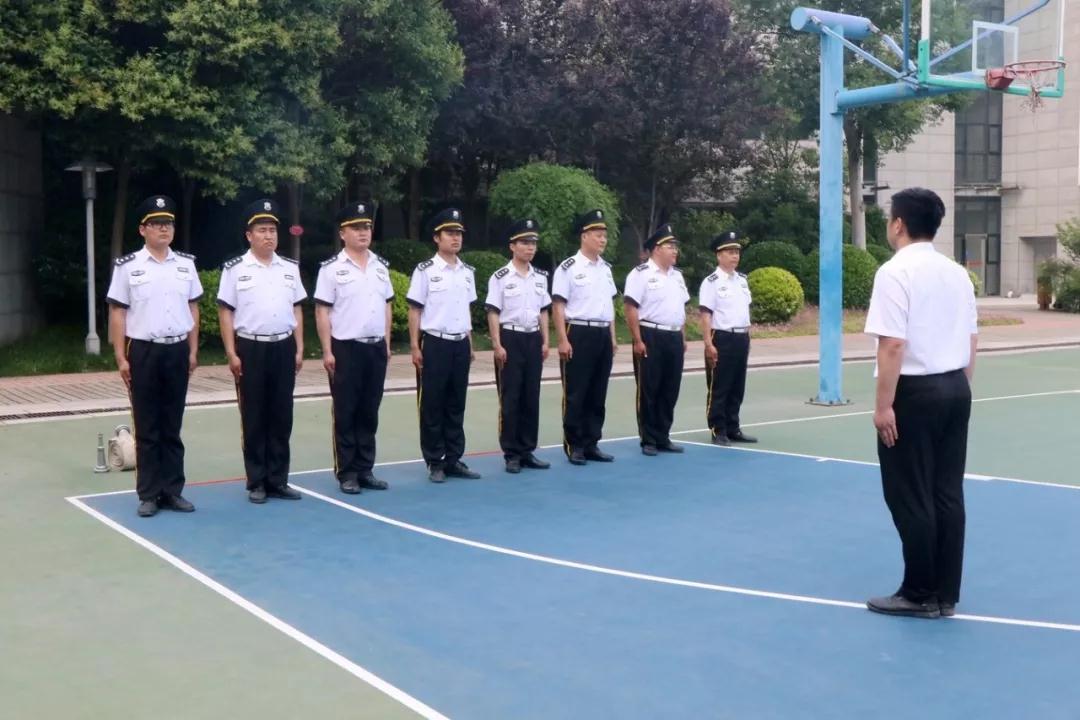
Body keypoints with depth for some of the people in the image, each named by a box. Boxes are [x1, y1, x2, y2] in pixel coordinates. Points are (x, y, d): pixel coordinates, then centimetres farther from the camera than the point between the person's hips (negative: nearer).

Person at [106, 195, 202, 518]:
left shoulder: (186, 264, 6)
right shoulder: (128, 266, -3)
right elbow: (117, 313, -3)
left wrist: (193, 351, 6)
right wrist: (121, 358, -7)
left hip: (177, 350, 3)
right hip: (143, 351, -3)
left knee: (172, 426, 10)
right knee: (146, 427, 4)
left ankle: (172, 490, 17)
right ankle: (148, 494, 11)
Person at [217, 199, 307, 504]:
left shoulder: (290, 268, 9)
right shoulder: (235, 269, -3)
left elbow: (297, 310, 12)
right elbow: (225, 313, -3)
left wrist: (299, 349, 6)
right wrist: (231, 354, -9)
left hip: (283, 347, 3)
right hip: (251, 348, -3)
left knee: (281, 417, 6)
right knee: (254, 418, 3)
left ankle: (278, 480, 15)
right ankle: (257, 483, 11)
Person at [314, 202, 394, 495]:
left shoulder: (381, 266, 10)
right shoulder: (332, 268, -7)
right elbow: (322, 312, -8)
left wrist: (387, 344, 11)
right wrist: (327, 351, -12)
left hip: (376, 348, 5)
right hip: (346, 348, -5)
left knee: (369, 412, 10)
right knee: (345, 413, 2)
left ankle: (365, 470, 18)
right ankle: (347, 473, 10)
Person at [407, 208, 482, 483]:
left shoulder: (467, 272, 9)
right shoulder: (425, 271, -7)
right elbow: (414, 311, -6)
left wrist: (470, 344, 14)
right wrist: (415, 347, -9)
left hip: (460, 344, 5)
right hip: (435, 344, -5)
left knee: (456, 404, 9)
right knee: (432, 406, 1)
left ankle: (454, 460, 17)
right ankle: (435, 463, 9)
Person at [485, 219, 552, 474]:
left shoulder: (540, 277, 10)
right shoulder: (500, 277, -7)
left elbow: (543, 312, 14)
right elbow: (493, 313, -8)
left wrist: (545, 342, 8)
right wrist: (497, 345, -13)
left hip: (533, 339, 5)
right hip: (510, 338, -5)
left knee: (531, 397, 8)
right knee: (510, 398, -1)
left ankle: (528, 451, 17)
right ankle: (511, 454, 6)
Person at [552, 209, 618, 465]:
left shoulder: (606, 268, 13)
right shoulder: (568, 268, -9)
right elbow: (558, 306, -11)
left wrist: (612, 337, 15)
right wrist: (563, 340, -16)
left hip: (603, 335, 7)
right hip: (579, 334, -7)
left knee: (598, 394, 10)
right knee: (575, 394, 0)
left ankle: (591, 444, 19)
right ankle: (574, 445, 8)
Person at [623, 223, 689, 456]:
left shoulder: (677, 275, 15)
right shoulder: (641, 273, -10)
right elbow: (631, 309, -14)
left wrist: (683, 338, 17)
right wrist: (638, 341, -18)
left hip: (674, 337, 7)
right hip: (651, 337, -7)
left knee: (670, 391, 10)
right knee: (649, 391, 1)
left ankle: (663, 438, 20)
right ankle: (649, 440, 9)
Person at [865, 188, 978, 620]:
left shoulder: (895, 273, -12)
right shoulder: (957, 273, 10)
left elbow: (893, 344, -19)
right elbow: (972, 341, 13)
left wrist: (884, 405, -15)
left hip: (915, 392, -7)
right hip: (955, 389, 7)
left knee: (911, 497, 3)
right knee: (947, 494, 10)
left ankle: (921, 595, 11)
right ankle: (945, 594, 16)